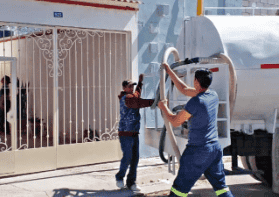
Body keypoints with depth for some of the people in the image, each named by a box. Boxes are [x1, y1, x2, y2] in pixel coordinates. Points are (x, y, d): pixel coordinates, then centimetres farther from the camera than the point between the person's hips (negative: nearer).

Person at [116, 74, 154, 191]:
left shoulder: (132, 96, 18)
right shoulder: (126, 98, -11)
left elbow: (137, 94, 41)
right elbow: (140, 103, -24)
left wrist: (140, 82, 45)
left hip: (134, 133, 9)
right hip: (125, 133, -9)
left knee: (135, 158, 4)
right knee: (127, 157, -6)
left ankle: (131, 182, 9)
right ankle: (120, 177, 16)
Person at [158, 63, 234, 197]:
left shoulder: (195, 102, -19)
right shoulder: (213, 95, 5)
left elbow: (175, 122, -8)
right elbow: (184, 89, 16)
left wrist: (163, 107, 9)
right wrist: (169, 71, 22)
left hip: (198, 150, -7)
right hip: (215, 147, 8)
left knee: (180, 186, 3)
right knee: (220, 185, 14)